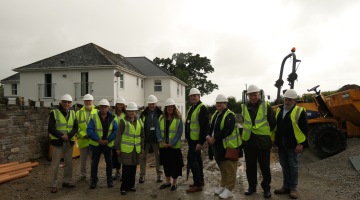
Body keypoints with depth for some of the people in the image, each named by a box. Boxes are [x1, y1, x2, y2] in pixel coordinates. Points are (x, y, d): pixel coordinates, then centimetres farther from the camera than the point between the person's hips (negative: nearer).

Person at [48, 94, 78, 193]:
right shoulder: (54, 113, -4)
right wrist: (62, 136, -17)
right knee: (55, 164, 0)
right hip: (57, 142, -4)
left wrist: (68, 135, -15)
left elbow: (75, 127, 3)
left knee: (69, 162, 11)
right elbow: (50, 128, -9)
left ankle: (66, 181, 26)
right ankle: (54, 185, 11)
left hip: (69, 142, 4)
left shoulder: (73, 113, 8)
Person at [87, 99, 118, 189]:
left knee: (109, 162, 9)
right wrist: (98, 139, -19)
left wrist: (108, 140, -15)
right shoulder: (94, 118, -5)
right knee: (94, 163, 8)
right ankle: (94, 180, 24)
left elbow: (115, 131, -4)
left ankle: (109, 180, 24)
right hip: (96, 144, -1)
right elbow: (89, 130, -10)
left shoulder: (112, 118, -2)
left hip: (108, 144, 1)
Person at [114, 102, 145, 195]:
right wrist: (117, 148, -7)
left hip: (136, 149, 5)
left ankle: (131, 185, 26)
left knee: (133, 168, 11)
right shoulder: (123, 121, -4)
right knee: (126, 168, -2)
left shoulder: (139, 121, 10)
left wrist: (142, 147, 14)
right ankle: (124, 187, 12)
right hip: (126, 149, -4)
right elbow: (118, 135, -5)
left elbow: (142, 135, 16)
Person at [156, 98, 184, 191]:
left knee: (174, 164, 3)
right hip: (164, 146, 4)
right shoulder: (161, 118, 6)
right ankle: (167, 182, 30)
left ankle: (174, 183, 19)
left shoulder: (178, 118, -5)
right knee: (166, 163, 14)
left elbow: (179, 132, -9)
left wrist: (171, 143, -14)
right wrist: (162, 142, -9)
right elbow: (158, 131, 4)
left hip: (174, 146, -4)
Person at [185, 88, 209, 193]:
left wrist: (200, 142, -24)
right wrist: (188, 138, 21)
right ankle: (200, 180, 29)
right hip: (192, 139, 10)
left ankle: (198, 185, 0)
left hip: (196, 140, -10)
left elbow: (204, 127, -21)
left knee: (192, 160, -9)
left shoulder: (202, 108, -15)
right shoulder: (191, 108, 15)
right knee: (197, 159, 16)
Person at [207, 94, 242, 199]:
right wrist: (208, 136, -8)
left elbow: (227, 130, -26)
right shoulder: (215, 115, 13)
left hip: (228, 147, -9)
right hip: (218, 147, 9)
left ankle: (229, 190, 13)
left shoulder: (229, 115, -15)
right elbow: (211, 127, 12)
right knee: (222, 167, 20)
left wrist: (214, 138, -24)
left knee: (229, 169, 1)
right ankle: (223, 186, 34)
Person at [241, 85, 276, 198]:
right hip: (248, 142, 3)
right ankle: (252, 186, 28)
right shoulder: (244, 107, 5)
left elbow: (273, 123, 5)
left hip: (263, 142, -3)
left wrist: (265, 133, 9)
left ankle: (266, 188, 23)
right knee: (250, 166, 13)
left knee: (265, 167, 7)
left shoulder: (266, 107, -4)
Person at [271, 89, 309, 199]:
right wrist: (273, 140, 14)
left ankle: (293, 188, 17)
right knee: (284, 166, 14)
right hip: (281, 144, 5)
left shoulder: (300, 111, -6)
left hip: (293, 145, -5)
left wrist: (300, 143, -13)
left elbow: (304, 129, -8)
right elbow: (275, 126, 17)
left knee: (293, 166, 5)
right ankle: (286, 186, 25)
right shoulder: (279, 110, 11)